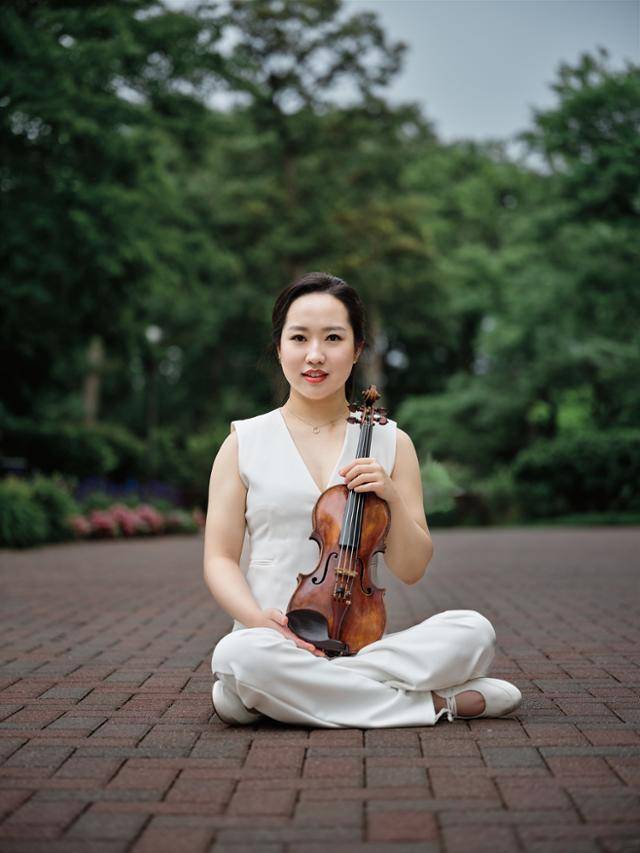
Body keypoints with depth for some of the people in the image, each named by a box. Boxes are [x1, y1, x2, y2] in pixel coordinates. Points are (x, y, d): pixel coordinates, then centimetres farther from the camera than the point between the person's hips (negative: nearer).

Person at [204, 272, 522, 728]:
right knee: (238, 655, -37)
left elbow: (411, 569, 8)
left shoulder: (391, 443, 10)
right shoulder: (244, 442, 6)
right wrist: (256, 616, -18)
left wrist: (392, 500, -10)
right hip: (276, 642, -1)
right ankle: (432, 703, -20)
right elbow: (220, 559, 2)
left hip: (363, 642, 1)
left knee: (473, 631, -24)